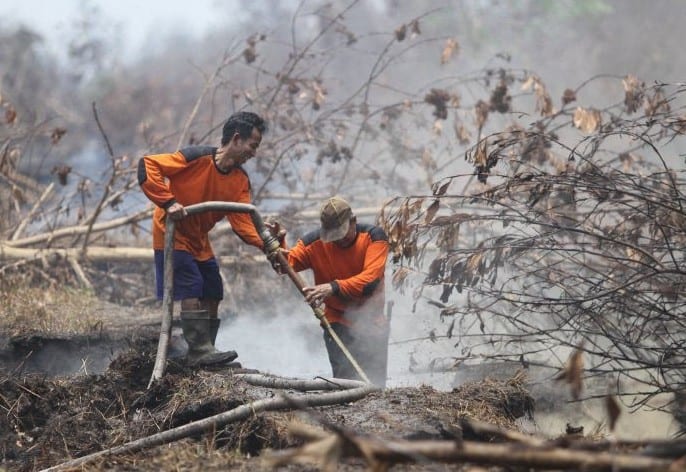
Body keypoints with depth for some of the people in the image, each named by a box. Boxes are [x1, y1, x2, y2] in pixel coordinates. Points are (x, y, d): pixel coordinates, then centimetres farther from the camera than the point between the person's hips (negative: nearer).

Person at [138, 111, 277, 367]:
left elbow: (242, 221, -10)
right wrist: (168, 203, -34)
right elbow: (147, 166, -28)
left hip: (199, 241, 8)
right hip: (172, 235, -8)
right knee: (192, 291, -17)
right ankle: (200, 350, -14)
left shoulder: (240, 180, -2)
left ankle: (203, 354, 14)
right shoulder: (196, 158, -24)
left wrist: (265, 243, -27)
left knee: (213, 295, 6)